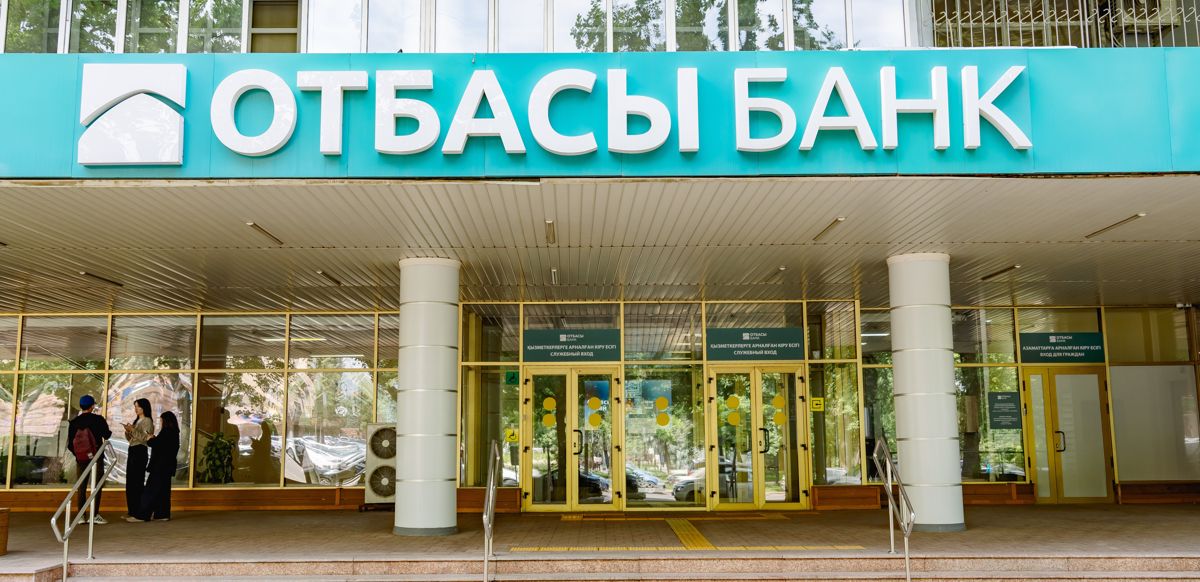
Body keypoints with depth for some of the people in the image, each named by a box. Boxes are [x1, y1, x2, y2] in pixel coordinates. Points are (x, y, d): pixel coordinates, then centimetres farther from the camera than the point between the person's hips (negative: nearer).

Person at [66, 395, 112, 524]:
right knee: (97, 485, 2)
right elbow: (107, 436, -1)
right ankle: (95, 514, -5)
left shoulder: (74, 422, -1)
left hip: (81, 459, 3)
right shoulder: (98, 420, -9)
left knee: (82, 486, 10)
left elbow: (69, 444, 2)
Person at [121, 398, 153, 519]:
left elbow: (145, 437, -16)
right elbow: (130, 439, 20)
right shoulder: (136, 421, 20)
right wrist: (128, 431, 1)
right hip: (132, 451, 9)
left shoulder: (147, 421, -5)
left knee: (137, 481, -10)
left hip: (140, 451, -9)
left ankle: (139, 510, -8)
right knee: (130, 481, 8)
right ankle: (131, 509, 12)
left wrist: (133, 430, -19)